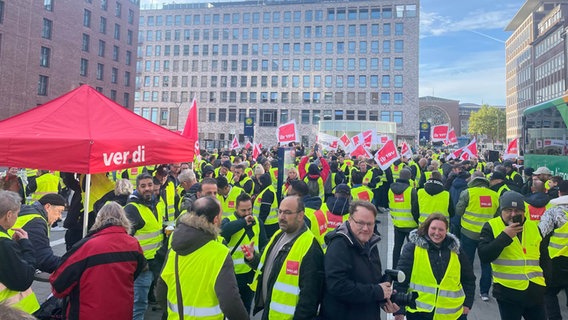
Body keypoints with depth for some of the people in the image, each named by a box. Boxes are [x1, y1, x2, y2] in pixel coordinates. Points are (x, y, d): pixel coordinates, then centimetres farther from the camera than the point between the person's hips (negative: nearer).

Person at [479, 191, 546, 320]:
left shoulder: (534, 227, 7)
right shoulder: (491, 226, -7)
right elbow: (484, 256, -17)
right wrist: (505, 236, -21)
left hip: (536, 292, 4)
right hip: (508, 293, -4)